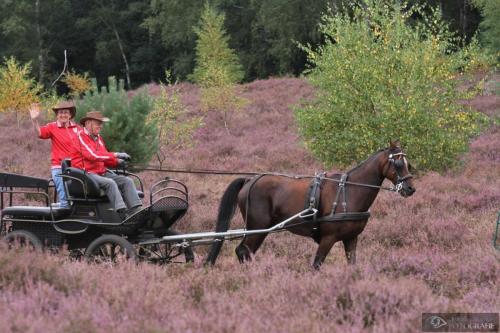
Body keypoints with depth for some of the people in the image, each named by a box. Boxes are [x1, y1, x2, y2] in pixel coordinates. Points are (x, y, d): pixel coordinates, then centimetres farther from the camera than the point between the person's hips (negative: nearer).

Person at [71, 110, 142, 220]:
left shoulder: (98, 138, 19)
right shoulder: (80, 137, -7)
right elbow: (93, 155, -19)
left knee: (127, 181, -10)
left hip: (102, 172, 8)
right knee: (110, 183, -33)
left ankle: (136, 211, -25)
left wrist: (118, 162, -2)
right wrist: (115, 155, -17)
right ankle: (122, 214, -40)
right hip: (86, 173, -8)